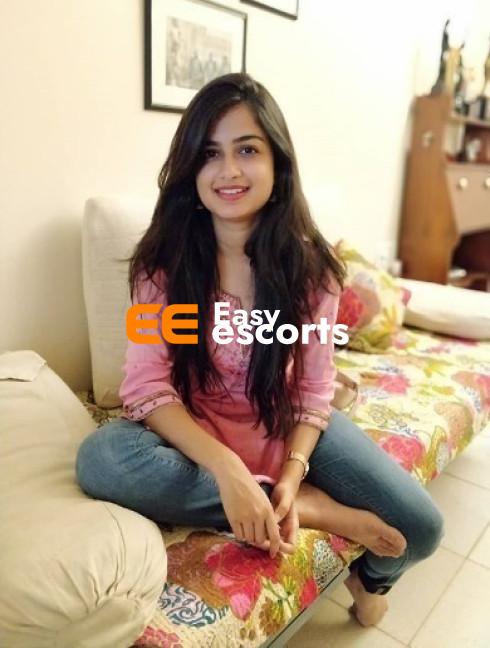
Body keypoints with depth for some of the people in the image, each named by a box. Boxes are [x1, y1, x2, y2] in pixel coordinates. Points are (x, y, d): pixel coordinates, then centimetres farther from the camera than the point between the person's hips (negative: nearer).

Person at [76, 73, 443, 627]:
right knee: (99, 458, -32)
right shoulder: (163, 260, -14)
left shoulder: (310, 264, -12)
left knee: (420, 529, -12)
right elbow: (148, 385, -19)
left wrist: (292, 476, -24)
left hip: (288, 424, 1)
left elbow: (314, 389, -8)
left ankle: (370, 574, 28)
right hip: (193, 429, 0)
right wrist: (228, 469, -32)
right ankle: (316, 508, -19)